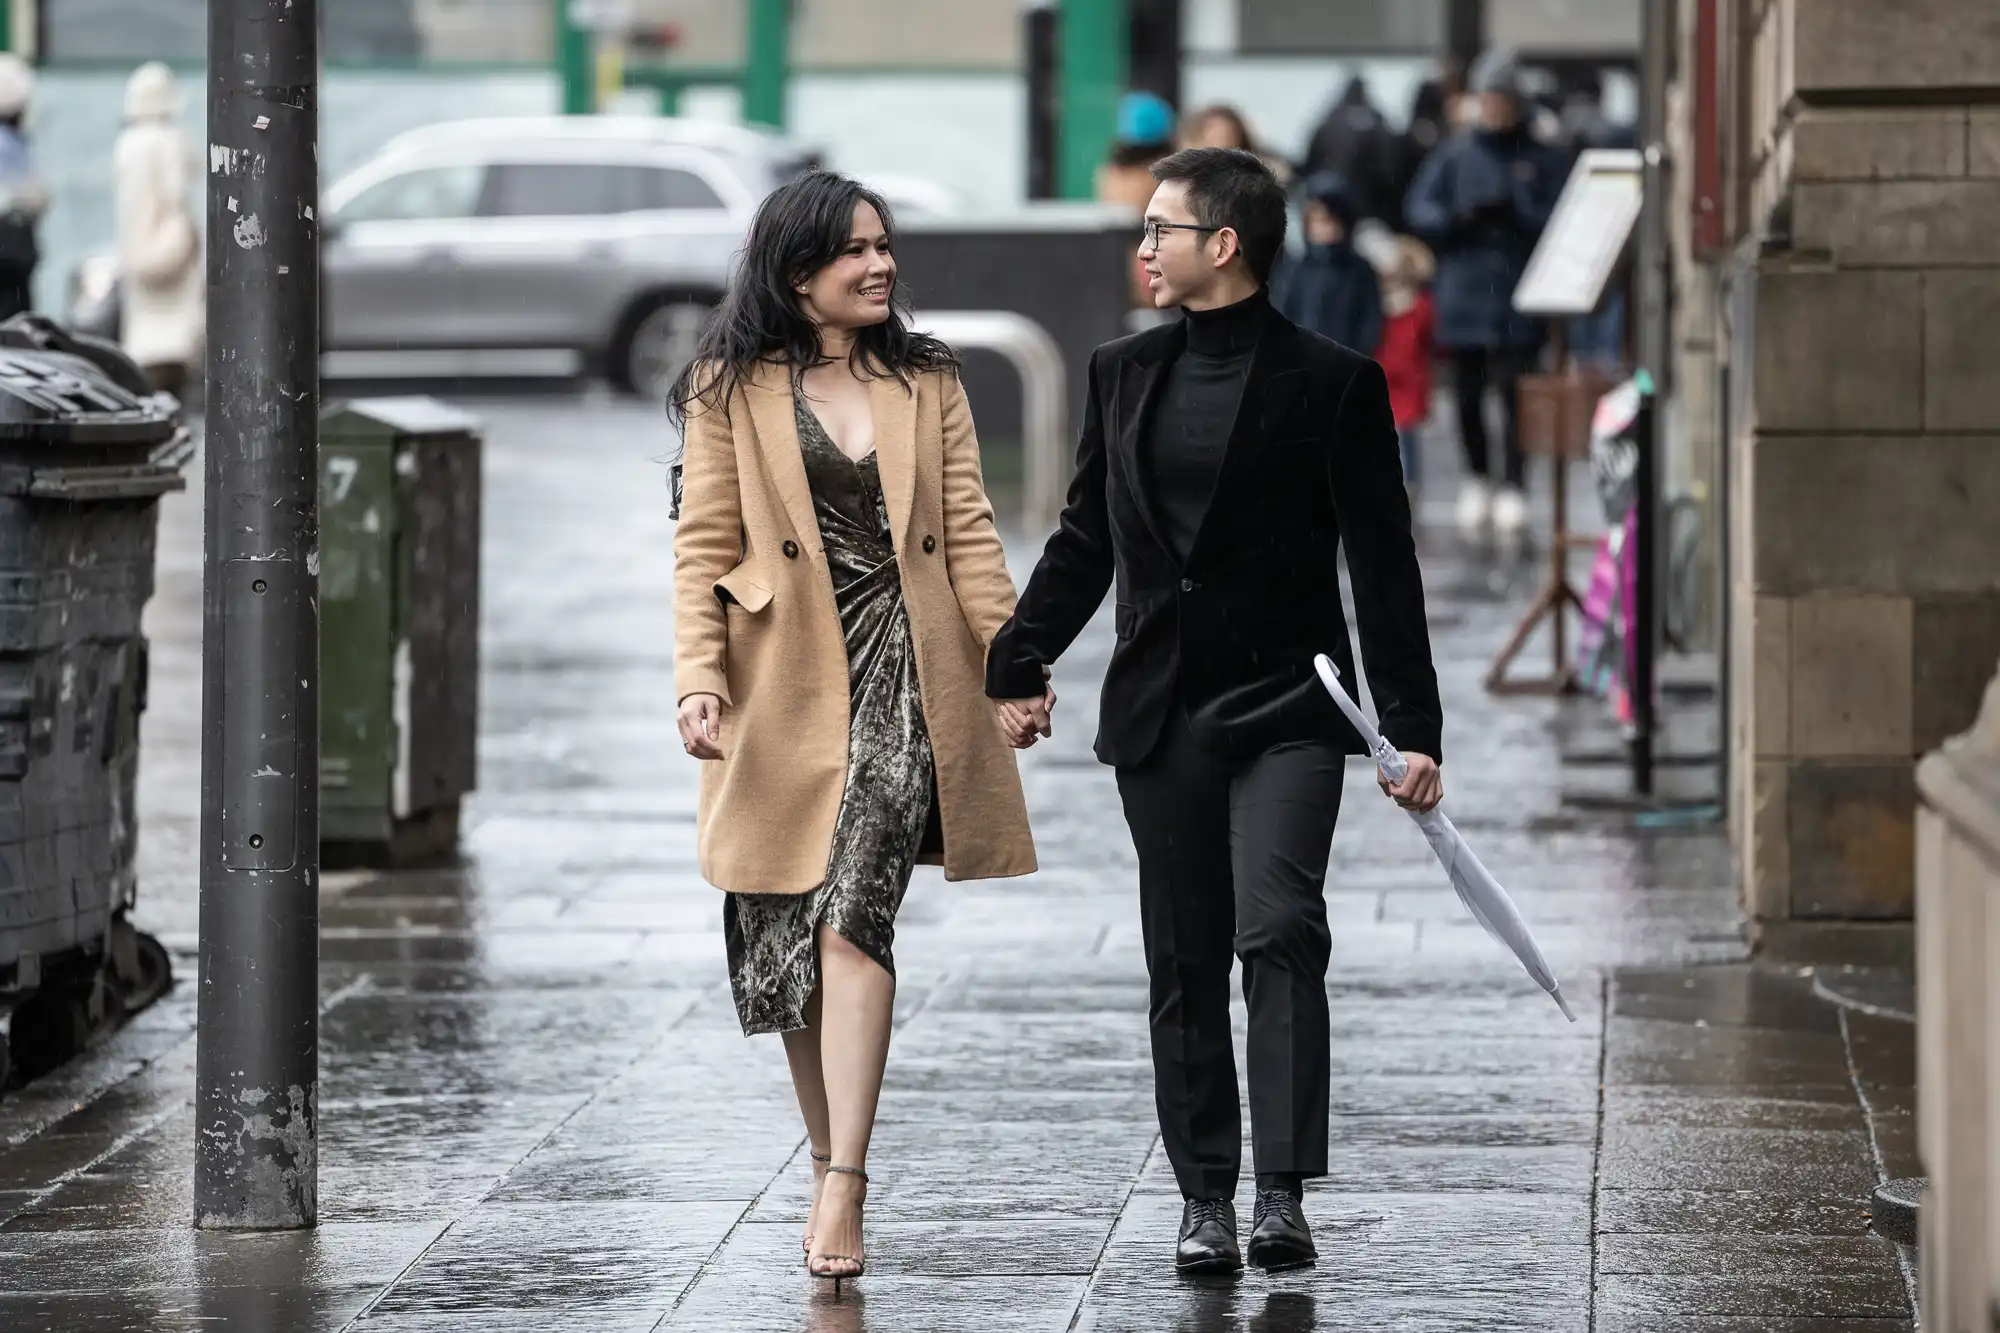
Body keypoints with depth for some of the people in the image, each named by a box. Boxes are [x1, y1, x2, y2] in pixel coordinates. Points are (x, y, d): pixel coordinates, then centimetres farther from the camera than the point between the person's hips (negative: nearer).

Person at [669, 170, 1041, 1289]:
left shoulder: (929, 383, 11)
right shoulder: (731, 393, 4)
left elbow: (969, 534, 8)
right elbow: (705, 547, 0)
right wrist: (699, 681, -11)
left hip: (900, 672, -1)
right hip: (786, 688, 1)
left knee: (852, 916, -16)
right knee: (787, 939, 7)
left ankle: (841, 1188, -21)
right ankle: (832, 1160, 24)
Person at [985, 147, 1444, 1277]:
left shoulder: (1333, 383, -4)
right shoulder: (1125, 375, 11)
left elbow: (1385, 568, -4)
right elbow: (1084, 541, 18)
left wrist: (1414, 731, -8)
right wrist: (1018, 666, 10)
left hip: (1285, 706, -5)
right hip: (1160, 712, 5)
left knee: (1279, 929, -19)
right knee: (1185, 962, 7)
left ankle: (1284, 1191, -20)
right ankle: (1207, 1200, 14)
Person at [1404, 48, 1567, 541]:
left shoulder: (1543, 160, 5)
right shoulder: (1455, 157, 9)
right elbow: (1419, 210, 2)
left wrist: (1515, 216, -19)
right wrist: (1459, 219, -17)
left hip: (1519, 301, -2)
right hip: (1464, 292, 2)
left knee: (1514, 390, -9)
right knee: (1467, 394, 7)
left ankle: (1512, 487, -5)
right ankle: (1478, 477, 27)